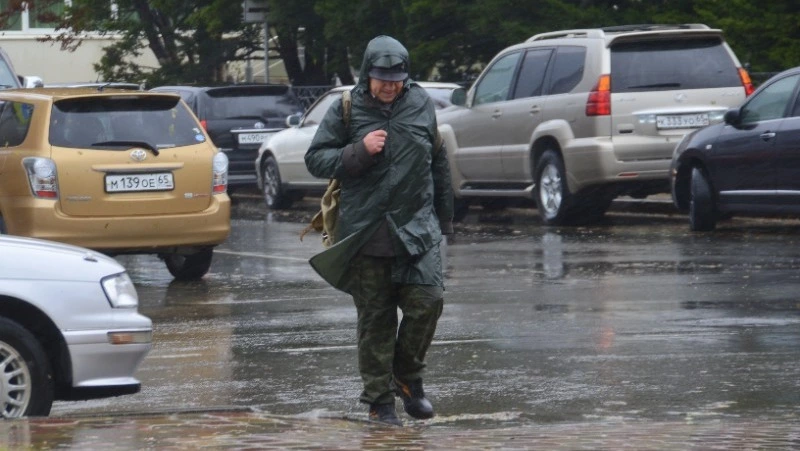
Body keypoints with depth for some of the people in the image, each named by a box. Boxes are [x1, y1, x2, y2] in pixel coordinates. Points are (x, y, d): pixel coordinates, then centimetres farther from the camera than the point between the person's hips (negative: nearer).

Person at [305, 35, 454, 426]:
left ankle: (408, 377, 10)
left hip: (417, 229, 1)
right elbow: (315, 160, 1)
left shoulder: (421, 104, 7)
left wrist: (444, 219, 18)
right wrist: (359, 151, -14)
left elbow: (439, 163, 16)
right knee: (375, 319, 1)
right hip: (365, 234, -1)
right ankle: (379, 399, 11)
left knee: (427, 300, -13)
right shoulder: (347, 110, 2)